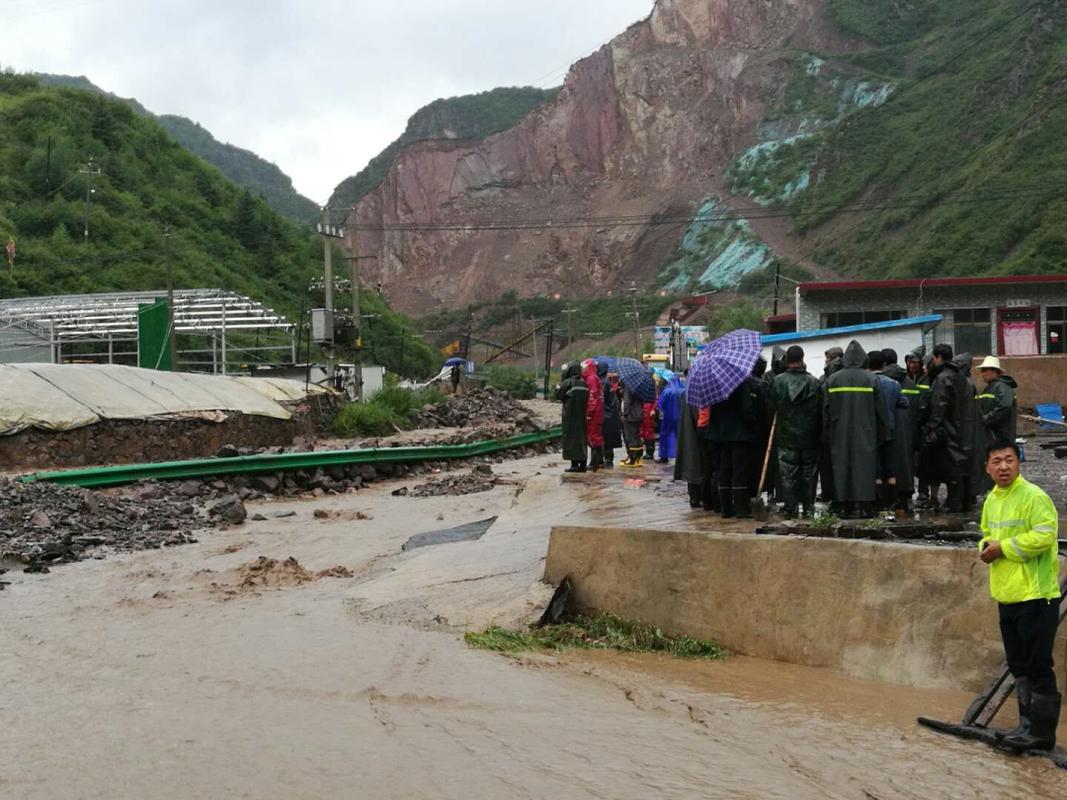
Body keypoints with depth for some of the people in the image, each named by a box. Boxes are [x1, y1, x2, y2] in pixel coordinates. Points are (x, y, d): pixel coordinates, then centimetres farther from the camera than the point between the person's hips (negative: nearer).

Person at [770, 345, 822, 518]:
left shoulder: (778, 381, -7)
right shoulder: (814, 382, -6)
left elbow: (771, 407, -1)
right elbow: (822, 411, -2)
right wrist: (820, 435, 7)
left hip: (786, 438, -1)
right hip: (810, 438, 1)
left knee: (787, 475, 5)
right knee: (809, 475, 10)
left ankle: (791, 510, 5)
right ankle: (809, 509, 13)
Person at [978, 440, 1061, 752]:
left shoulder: (1033, 497, -14)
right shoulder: (992, 500, 13)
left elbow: (1044, 536, -24)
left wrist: (1004, 548, -17)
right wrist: (987, 546, 3)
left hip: (1036, 596, -9)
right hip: (1006, 597, 9)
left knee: (1038, 667, -3)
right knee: (1018, 666, 15)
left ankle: (1042, 733, 5)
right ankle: (1028, 725, 26)